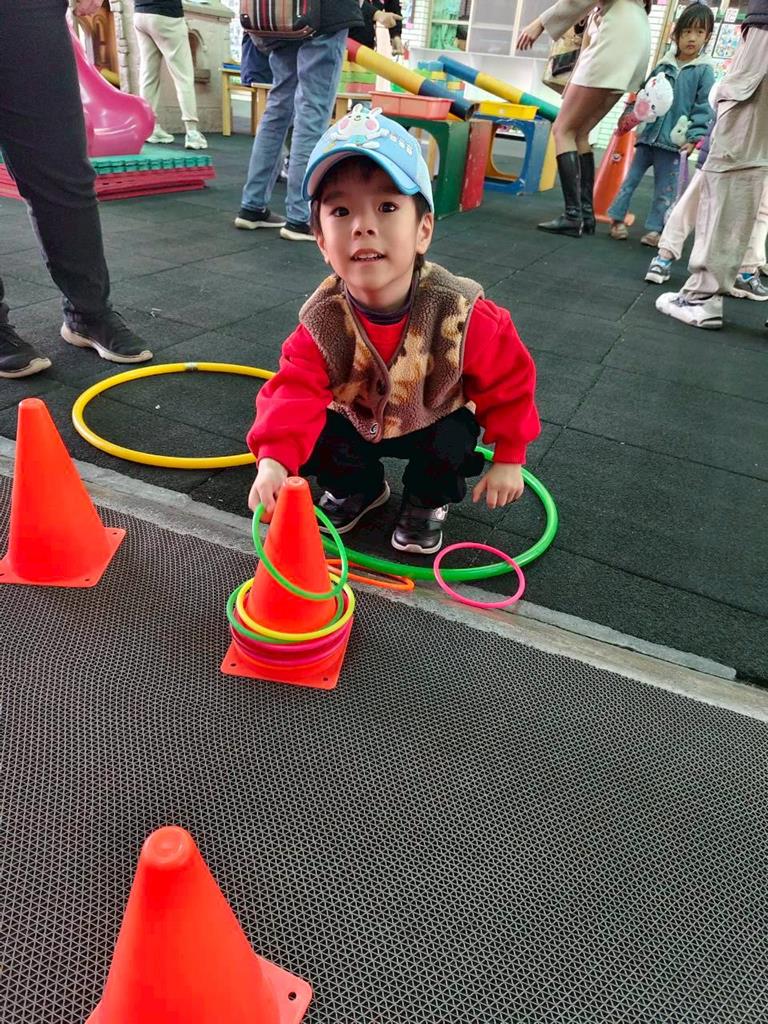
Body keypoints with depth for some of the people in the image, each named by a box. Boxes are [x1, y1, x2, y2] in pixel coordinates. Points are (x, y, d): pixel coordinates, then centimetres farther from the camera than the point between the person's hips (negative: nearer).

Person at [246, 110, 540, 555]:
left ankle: (428, 502, 5)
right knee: (314, 441, -20)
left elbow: (508, 382, -17)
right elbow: (297, 392, -34)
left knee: (451, 442, -30)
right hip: (356, 422, 2)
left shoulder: (461, 314, -30)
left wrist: (508, 459, -14)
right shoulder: (323, 320, -27)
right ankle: (358, 488, 14)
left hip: (435, 422, -1)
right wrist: (274, 459, -53)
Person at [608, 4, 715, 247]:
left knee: (665, 189, 3)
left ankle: (654, 229, 9)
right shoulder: (663, 66, 7)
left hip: (673, 141, -3)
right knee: (630, 177, 7)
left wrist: (694, 137, -15)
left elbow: (705, 108, -6)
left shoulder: (704, 71, -2)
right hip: (649, 134, 3)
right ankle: (617, 217, 17)